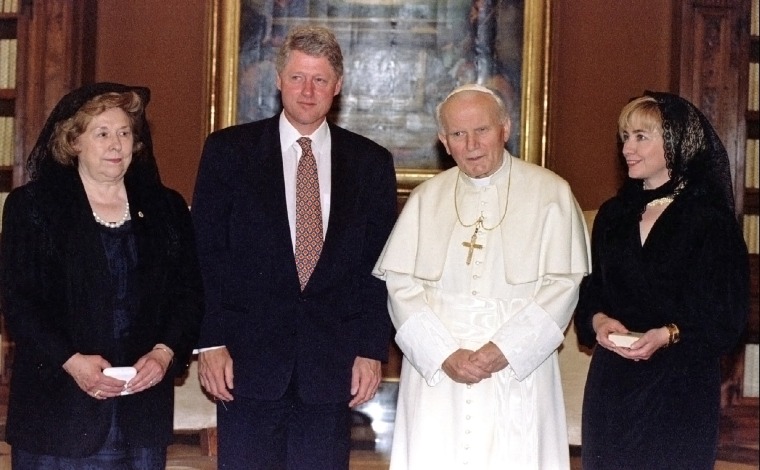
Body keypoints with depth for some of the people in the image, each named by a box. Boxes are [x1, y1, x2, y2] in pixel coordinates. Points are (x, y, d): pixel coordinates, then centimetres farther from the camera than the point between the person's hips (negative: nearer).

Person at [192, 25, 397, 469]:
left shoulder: (371, 162, 8)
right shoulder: (228, 150, 3)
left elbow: (380, 266, 7)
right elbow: (206, 254, 1)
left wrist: (372, 349, 0)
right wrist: (211, 342, -6)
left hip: (333, 366, 1)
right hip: (248, 360, -1)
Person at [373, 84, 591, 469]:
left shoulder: (550, 193, 3)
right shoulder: (426, 199, 10)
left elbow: (564, 284, -3)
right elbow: (401, 285, 2)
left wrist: (505, 350, -12)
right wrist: (444, 354, -10)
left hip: (517, 378, -2)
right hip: (436, 379, 2)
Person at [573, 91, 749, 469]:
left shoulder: (711, 221, -6)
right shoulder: (613, 215, 10)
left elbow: (727, 317, -8)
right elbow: (590, 291, 13)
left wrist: (669, 335, -23)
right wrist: (598, 320, -9)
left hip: (681, 385, -5)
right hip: (612, 381, 5)